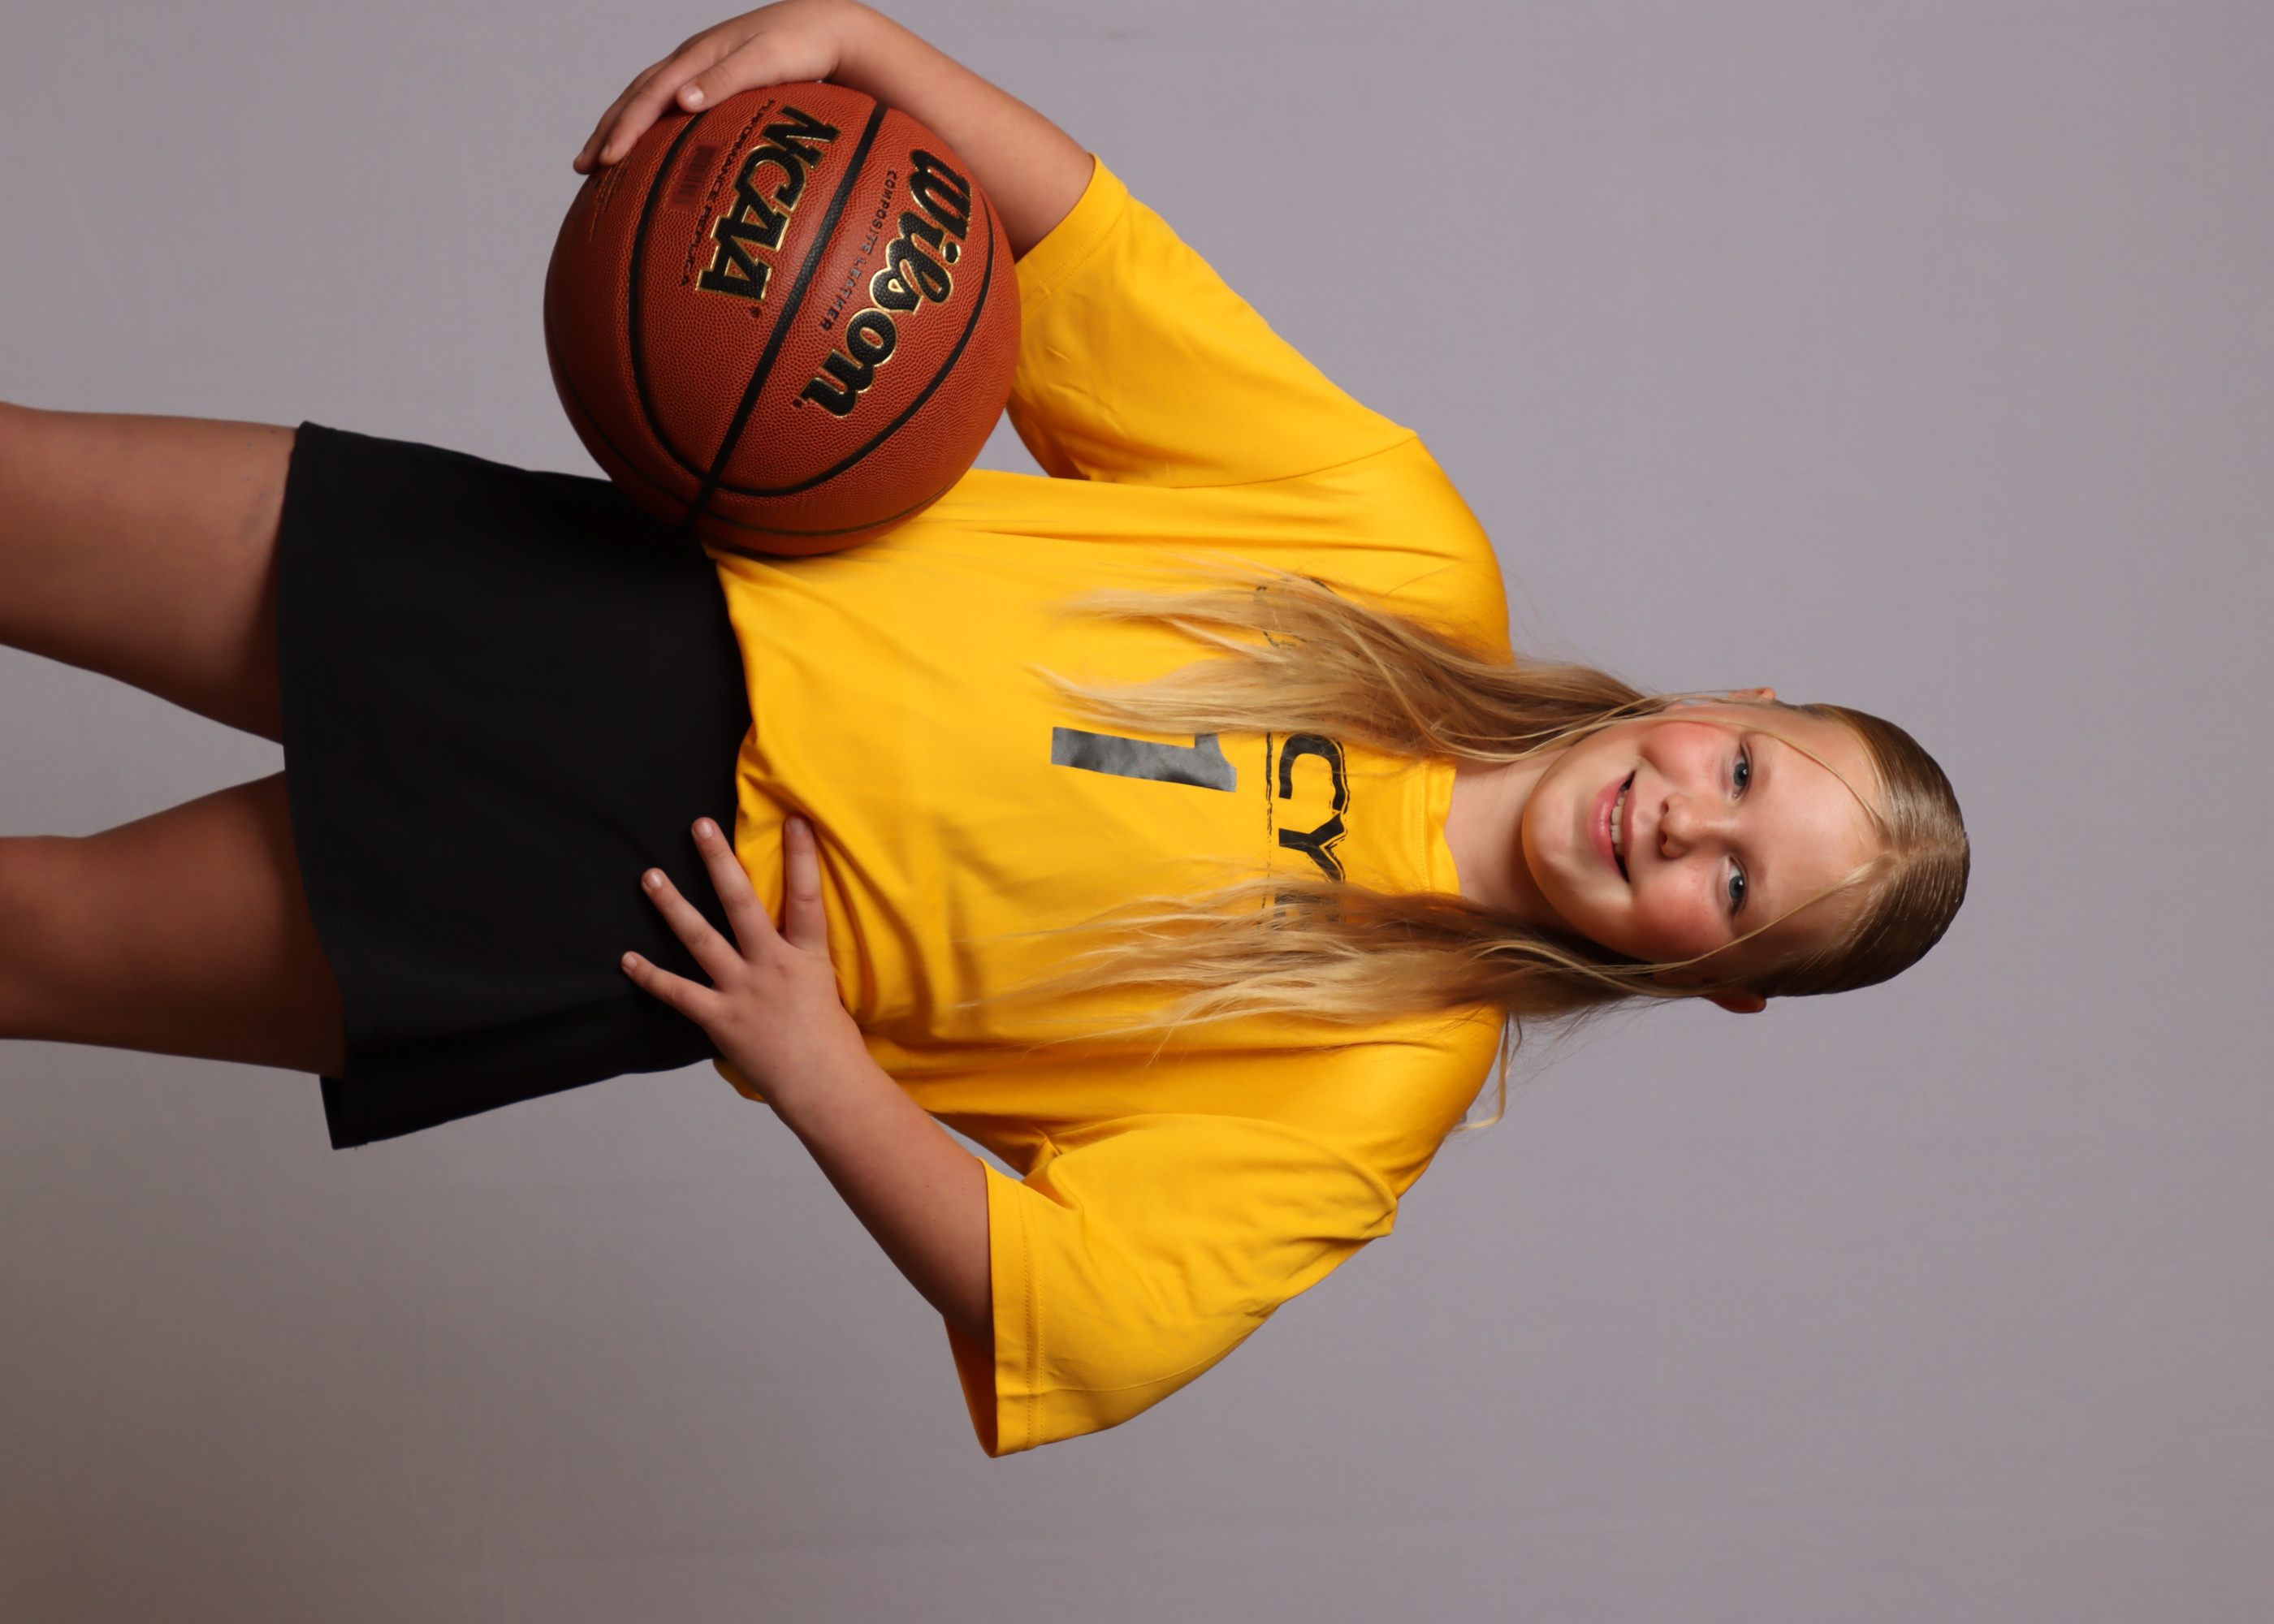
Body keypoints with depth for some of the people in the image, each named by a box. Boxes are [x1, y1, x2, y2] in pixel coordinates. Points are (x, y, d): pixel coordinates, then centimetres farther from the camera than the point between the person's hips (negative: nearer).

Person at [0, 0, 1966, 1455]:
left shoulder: (1384, 1081, -10)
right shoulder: (1412, 562, -4)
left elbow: (1074, 1326, -13)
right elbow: (1086, 262, -4)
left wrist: (813, 1071, -21)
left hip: (635, 914, -3)